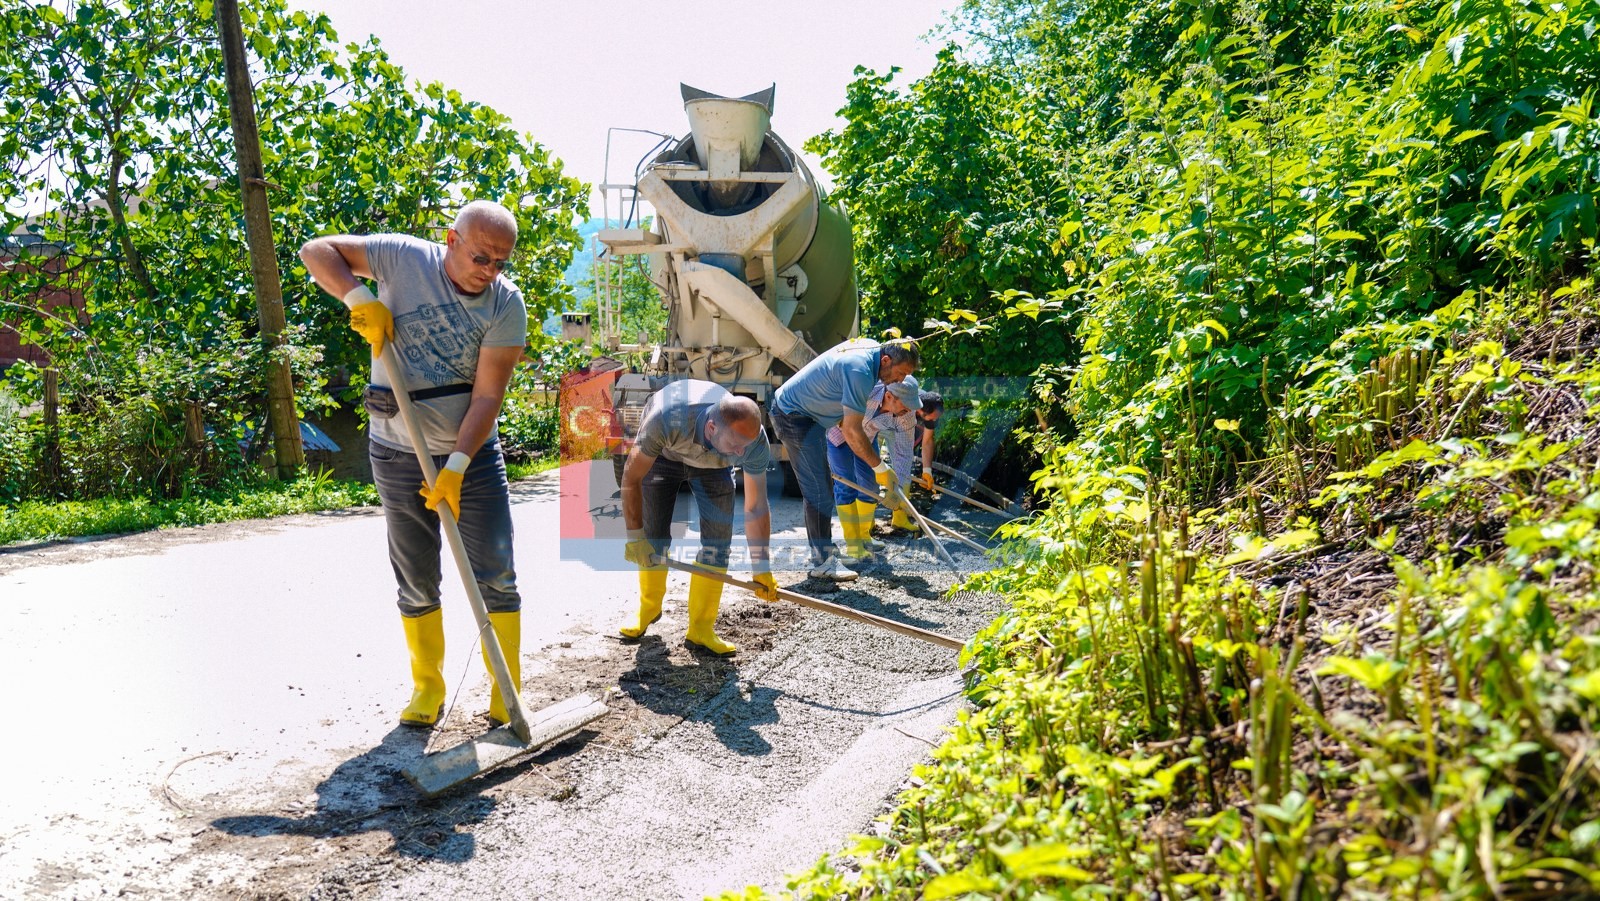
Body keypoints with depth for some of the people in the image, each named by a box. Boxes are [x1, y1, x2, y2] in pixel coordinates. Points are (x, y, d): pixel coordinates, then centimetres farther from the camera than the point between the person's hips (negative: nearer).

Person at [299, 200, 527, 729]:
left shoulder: (507, 304, -11)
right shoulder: (403, 258, -9)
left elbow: (487, 396, -16)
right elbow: (316, 251, -1)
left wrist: (457, 466, -23)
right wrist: (358, 297, -19)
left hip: (473, 456, 0)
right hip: (399, 456, 1)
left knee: (496, 577, -2)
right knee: (416, 583, 10)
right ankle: (427, 688, 26)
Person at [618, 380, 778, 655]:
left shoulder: (755, 442, -36)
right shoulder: (666, 418, -45)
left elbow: (756, 508, -23)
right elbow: (631, 478, -30)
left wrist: (761, 568, -21)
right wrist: (635, 536, -27)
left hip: (713, 465, 1)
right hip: (662, 454, -1)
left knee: (718, 539, -11)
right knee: (653, 537, -3)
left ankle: (701, 628, 0)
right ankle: (649, 607, 23)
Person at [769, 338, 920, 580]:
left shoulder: (870, 348, 0)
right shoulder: (860, 370, -30)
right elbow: (852, 431, -29)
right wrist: (880, 467, -22)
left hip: (808, 414, 11)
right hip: (793, 416, -11)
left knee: (822, 488, 15)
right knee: (819, 491, -11)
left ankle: (822, 554, 24)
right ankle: (823, 562, -5)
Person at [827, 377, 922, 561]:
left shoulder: (906, 415, -27)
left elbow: (903, 452, -18)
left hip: (867, 436, 4)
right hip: (839, 431, -4)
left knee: (869, 485, 1)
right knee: (846, 485, -11)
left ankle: (864, 536, 21)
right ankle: (852, 545, -5)